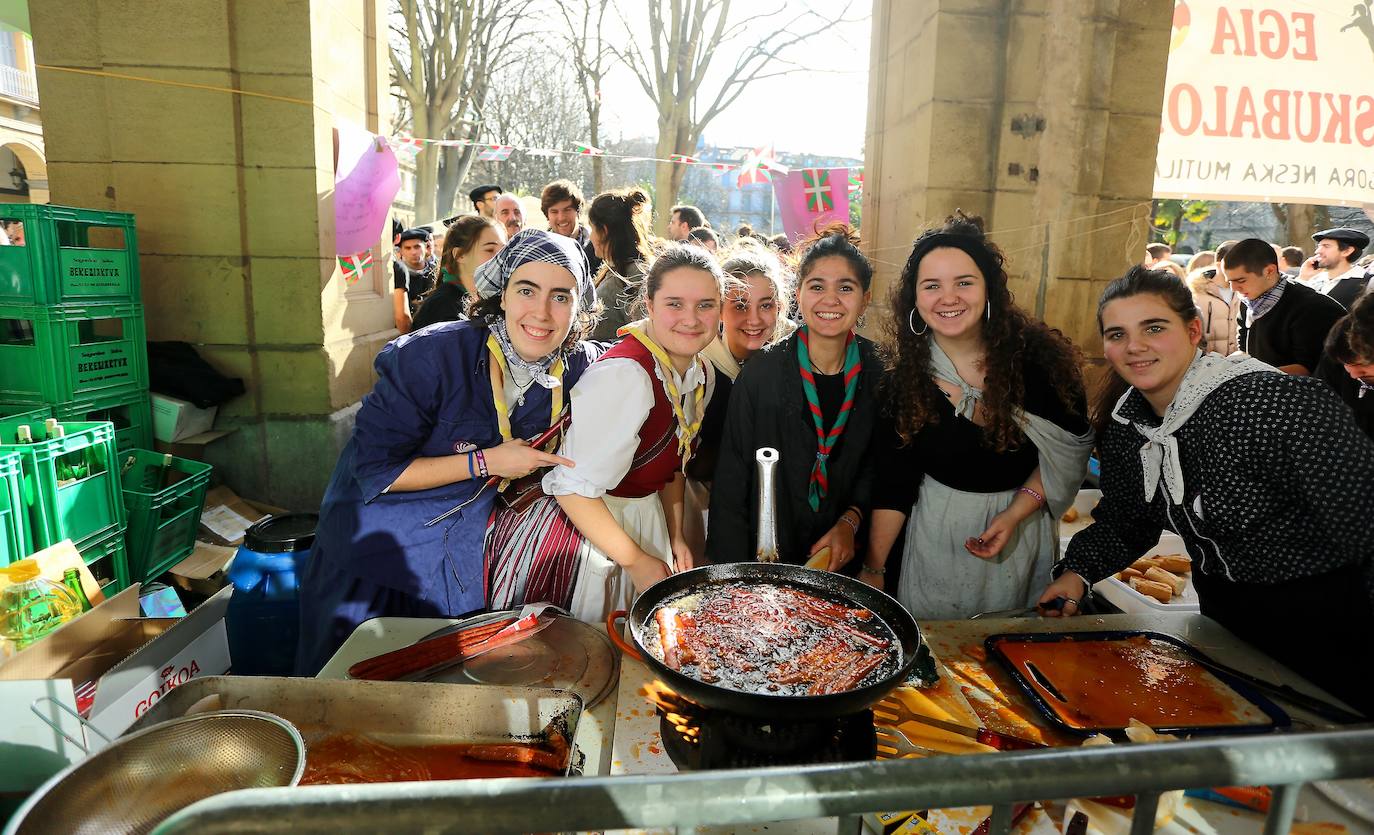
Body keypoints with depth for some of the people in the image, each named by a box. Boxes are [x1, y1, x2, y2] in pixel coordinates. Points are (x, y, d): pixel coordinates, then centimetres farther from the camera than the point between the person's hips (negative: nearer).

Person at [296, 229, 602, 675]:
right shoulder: (430, 357, -28)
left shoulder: (577, 367, -14)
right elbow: (374, 469, -23)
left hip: (468, 551, 4)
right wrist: (485, 463, -26)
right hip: (380, 546, -4)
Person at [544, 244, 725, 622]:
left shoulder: (701, 373, -1)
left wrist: (676, 537, 9)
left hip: (646, 517, 8)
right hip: (588, 525, -8)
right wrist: (636, 560, -20)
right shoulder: (624, 374, -28)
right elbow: (575, 488, -29)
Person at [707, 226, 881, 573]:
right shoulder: (761, 372, -15)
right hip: (763, 554, -2)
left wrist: (851, 520, -8)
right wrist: (735, 579, -14)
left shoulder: (877, 374, -6)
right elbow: (730, 480, -12)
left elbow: (877, 463, 7)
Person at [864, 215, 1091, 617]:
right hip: (936, 530, 0)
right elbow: (894, 479, -8)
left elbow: (1070, 447, -4)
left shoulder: (1038, 354, -14)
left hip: (1023, 525, 0)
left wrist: (1015, 513, -16)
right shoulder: (906, 371, -11)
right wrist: (872, 568, -10)